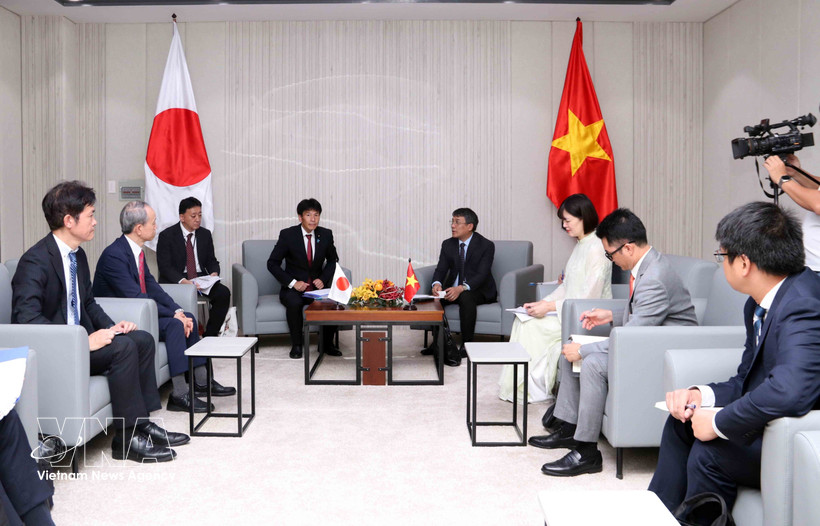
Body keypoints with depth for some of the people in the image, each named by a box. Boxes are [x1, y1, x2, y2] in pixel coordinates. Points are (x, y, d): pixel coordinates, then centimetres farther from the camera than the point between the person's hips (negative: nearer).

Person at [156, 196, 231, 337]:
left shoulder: (205, 234, 12)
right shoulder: (166, 236, -3)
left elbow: (212, 261, 16)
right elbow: (165, 266, -10)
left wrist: (214, 273, -9)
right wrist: (182, 281, -27)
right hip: (176, 281, -4)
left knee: (223, 293, -23)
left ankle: (210, 335, -12)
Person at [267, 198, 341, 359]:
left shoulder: (326, 234, 1)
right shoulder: (287, 234, -7)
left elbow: (333, 260, 15)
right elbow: (272, 263, -5)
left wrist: (323, 279, -4)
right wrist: (292, 282, -16)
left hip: (317, 287, 2)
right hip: (293, 288, -2)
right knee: (294, 303, -35)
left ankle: (327, 344, -5)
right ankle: (296, 345, -14)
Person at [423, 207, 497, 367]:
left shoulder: (486, 245, -11)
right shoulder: (448, 244, 4)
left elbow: (481, 275, -21)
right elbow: (441, 269, -2)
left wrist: (461, 288, -39)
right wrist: (437, 284, -27)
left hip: (480, 290, -5)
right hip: (453, 288, 5)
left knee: (466, 297, -37)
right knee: (435, 299, -24)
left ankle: (466, 346, -27)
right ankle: (437, 343, -13)